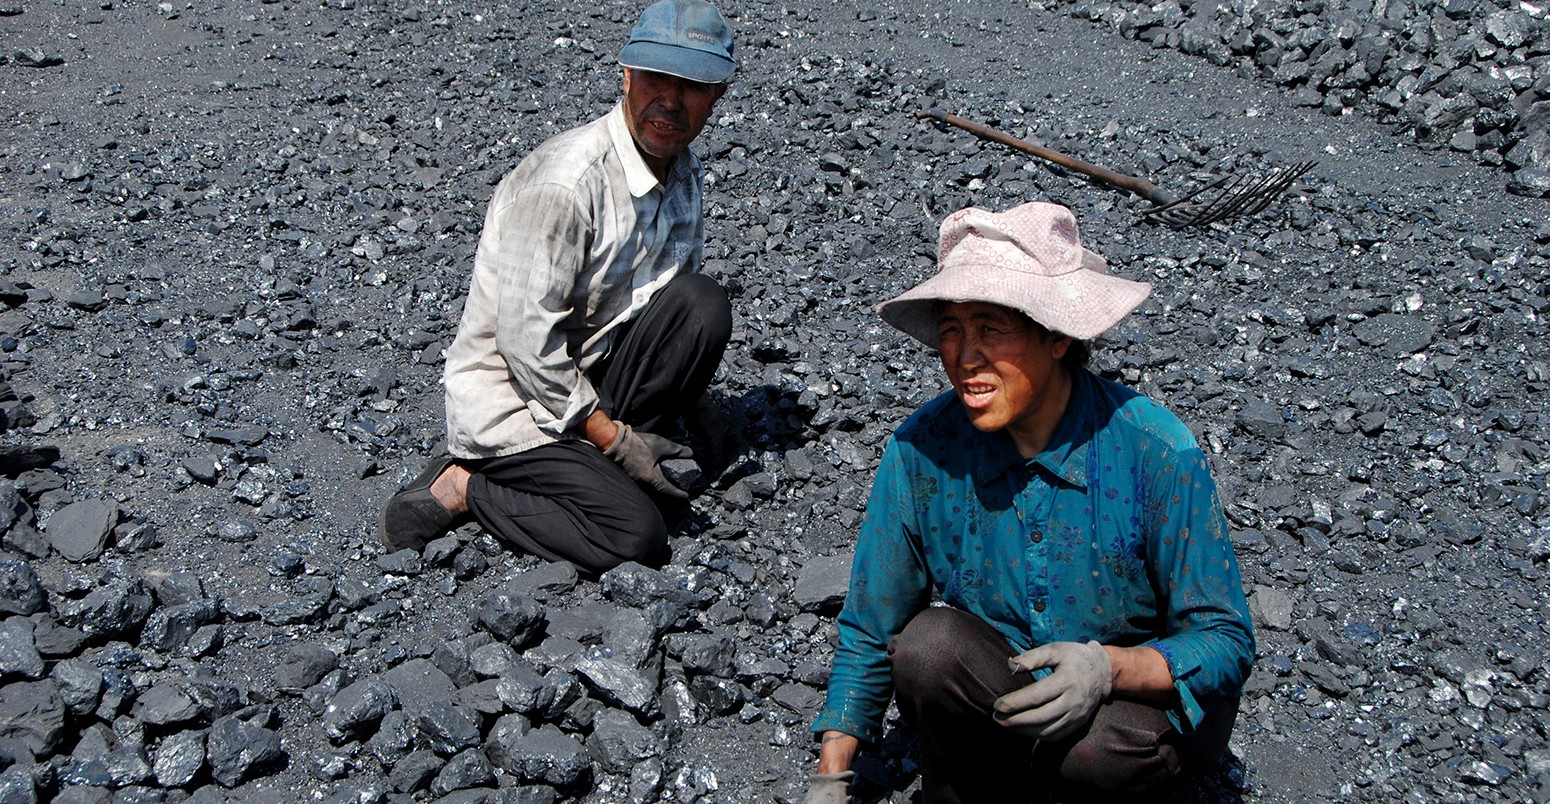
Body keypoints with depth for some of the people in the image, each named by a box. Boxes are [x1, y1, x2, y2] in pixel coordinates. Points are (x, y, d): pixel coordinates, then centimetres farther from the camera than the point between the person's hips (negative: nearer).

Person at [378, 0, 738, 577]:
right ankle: (458, 489, -2)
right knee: (637, 538, -20)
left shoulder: (683, 175, 4)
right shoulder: (563, 181, -24)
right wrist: (611, 436, -18)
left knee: (703, 303, -16)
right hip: (511, 397, -7)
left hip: (586, 376, 7)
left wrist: (698, 409, 5)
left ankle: (593, 465, -5)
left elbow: (686, 316, 16)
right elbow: (525, 339, -23)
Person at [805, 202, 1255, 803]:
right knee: (927, 646, -29)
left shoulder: (1155, 452, -22)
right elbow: (869, 635, -2)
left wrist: (1108, 666, -34)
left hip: (1151, 694, -1)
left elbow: (1224, 643, -15)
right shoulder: (921, 452, -14)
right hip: (995, 687, 2)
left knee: (1088, 749, -34)